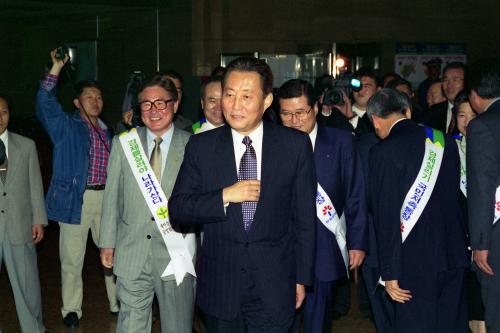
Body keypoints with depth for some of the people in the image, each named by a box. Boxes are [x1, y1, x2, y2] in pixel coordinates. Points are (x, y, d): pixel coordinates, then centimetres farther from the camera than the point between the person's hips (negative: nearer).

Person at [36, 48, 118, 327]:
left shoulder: (106, 132, 16)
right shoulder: (65, 126, 1)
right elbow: (45, 103, -15)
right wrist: (57, 67, -21)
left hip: (106, 197, 5)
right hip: (75, 199, -4)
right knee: (72, 258, 2)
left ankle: (118, 303, 26)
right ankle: (71, 309, 15)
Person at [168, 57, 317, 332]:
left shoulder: (295, 145, -2)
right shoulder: (201, 146, 0)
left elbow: (304, 217, 2)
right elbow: (177, 209, -3)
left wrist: (302, 278, 5)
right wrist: (225, 196, -17)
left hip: (274, 288, -1)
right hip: (219, 286, 1)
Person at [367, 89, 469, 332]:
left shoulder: (383, 151, -11)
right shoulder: (445, 141, 7)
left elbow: (386, 216, -13)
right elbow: (456, 197, 14)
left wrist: (390, 273, -9)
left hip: (416, 261, -6)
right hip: (455, 255, 6)